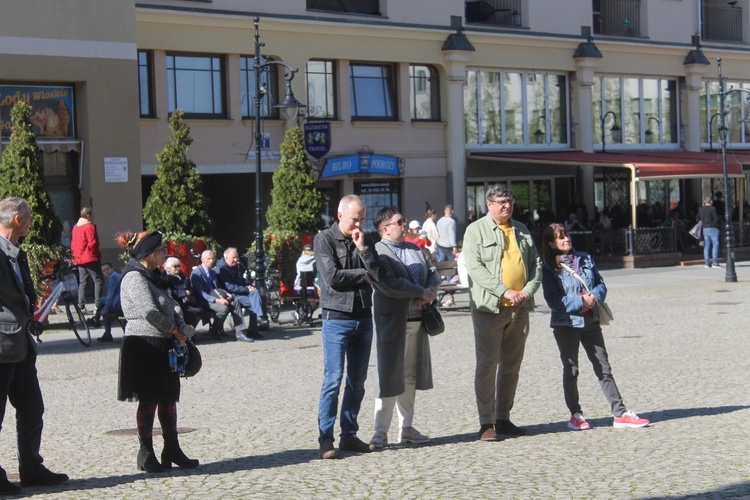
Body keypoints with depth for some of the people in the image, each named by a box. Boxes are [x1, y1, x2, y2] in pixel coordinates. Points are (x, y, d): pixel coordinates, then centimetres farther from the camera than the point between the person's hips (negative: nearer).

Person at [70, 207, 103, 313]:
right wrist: (96, 253, -5)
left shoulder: (75, 227, 13)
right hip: (90, 259, -8)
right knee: (98, 281, -4)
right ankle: (98, 305, -12)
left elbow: (72, 244, 15)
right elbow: (92, 243, -19)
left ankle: (81, 306, 6)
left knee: (82, 283, 10)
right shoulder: (89, 226, -12)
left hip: (79, 259, 8)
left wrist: (74, 256, 16)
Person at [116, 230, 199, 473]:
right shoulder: (134, 277, -14)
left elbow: (171, 307, 18)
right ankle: (146, 454, 7)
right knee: (149, 400, -3)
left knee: (169, 398, 11)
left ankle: (172, 450, 18)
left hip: (163, 345, 9)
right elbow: (150, 312, -23)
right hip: (145, 346, -9)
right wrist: (175, 331, -12)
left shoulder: (153, 276, 17)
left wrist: (182, 330, 1)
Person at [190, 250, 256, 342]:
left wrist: (226, 294, -2)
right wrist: (216, 300, -29)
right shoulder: (196, 273, -9)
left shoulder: (213, 272, 19)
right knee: (223, 308, -32)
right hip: (203, 301, -8)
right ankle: (214, 331, -8)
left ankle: (240, 333, -22)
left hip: (214, 297, 8)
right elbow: (201, 294, -18)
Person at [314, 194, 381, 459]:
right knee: (333, 379, -8)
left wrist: (363, 248, -10)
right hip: (337, 317, -5)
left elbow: (378, 274, 1)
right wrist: (363, 275, -5)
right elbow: (332, 276, -15)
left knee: (357, 381, 9)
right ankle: (326, 439, -4)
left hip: (363, 317, 6)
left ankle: (349, 435, 17)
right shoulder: (324, 240, -3)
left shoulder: (365, 240, 12)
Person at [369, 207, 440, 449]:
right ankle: (380, 432, 2)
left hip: (417, 319, 8)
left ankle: (406, 428, 23)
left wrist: (430, 291, -7)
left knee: (411, 376, 13)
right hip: (392, 321, -8)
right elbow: (389, 285, -22)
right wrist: (421, 293, -15)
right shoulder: (377, 252, -10)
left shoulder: (414, 248, 17)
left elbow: (433, 273, 15)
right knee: (389, 377, -5)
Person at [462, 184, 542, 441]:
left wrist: (528, 289, -5)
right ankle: (486, 423, -2)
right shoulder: (476, 230, -2)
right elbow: (475, 267, -13)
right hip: (489, 307, -6)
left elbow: (536, 263, 15)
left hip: (519, 309, 6)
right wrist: (504, 291, -21)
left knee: (511, 366, 10)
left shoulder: (522, 230, 16)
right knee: (487, 365, -6)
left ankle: (503, 418, 19)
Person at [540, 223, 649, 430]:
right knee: (571, 370, 8)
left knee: (603, 367, 5)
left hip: (590, 320, 4)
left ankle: (620, 413, 7)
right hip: (566, 324, -4)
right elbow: (553, 300, -13)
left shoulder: (585, 259, 8)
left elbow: (600, 284, 11)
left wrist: (595, 297, -10)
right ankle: (575, 415, 18)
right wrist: (581, 302, -19)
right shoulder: (549, 268, -7)